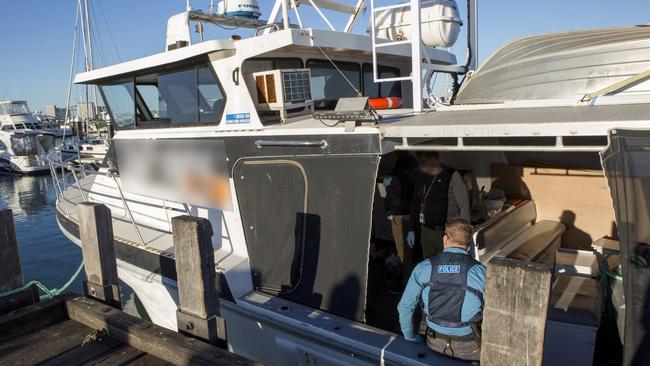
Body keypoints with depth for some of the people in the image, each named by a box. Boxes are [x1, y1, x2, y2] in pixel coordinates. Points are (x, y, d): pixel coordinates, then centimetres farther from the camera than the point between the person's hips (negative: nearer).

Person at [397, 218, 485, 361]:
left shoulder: (423, 267, -10)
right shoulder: (480, 271, -15)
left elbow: (405, 306, -3)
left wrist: (410, 336, 14)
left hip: (435, 343, 3)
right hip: (468, 349, -2)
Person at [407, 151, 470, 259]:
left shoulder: (452, 176, -10)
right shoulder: (421, 178, 8)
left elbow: (464, 206, -9)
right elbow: (415, 204, 17)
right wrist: (411, 229, 15)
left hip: (448, 233, -5)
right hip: (426, 231, 6)